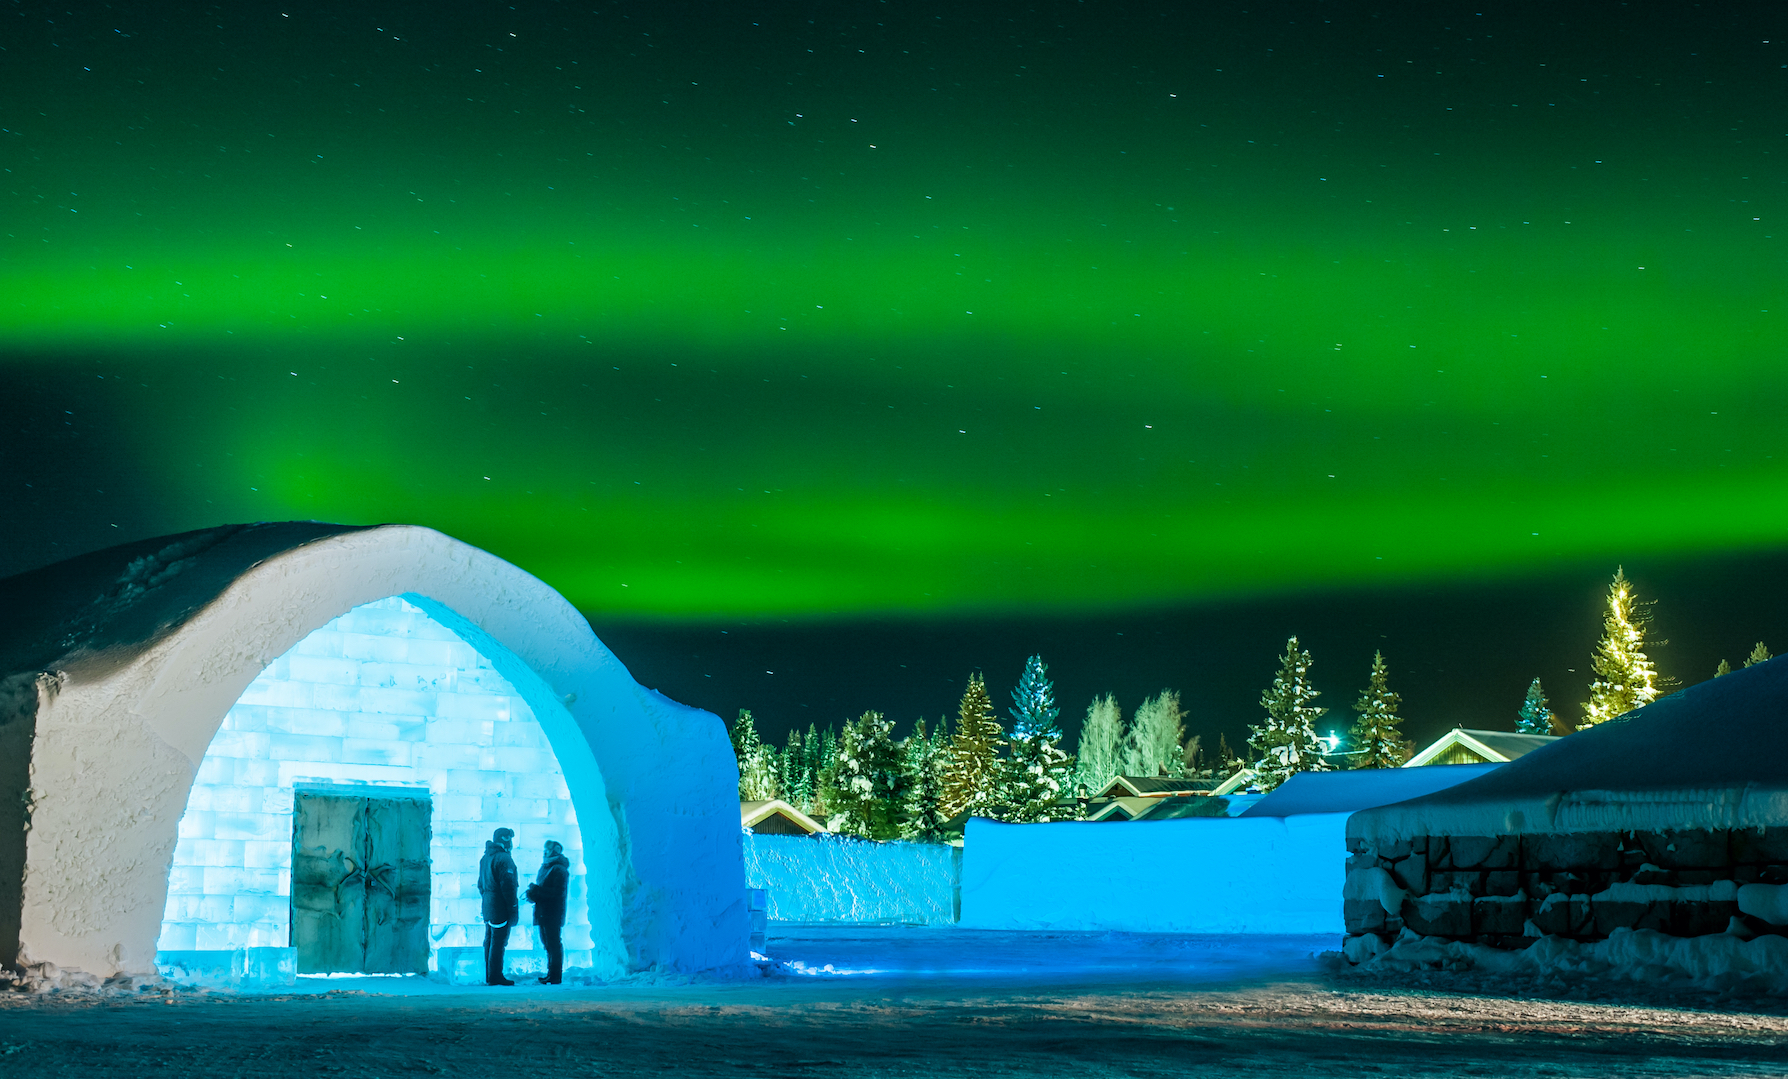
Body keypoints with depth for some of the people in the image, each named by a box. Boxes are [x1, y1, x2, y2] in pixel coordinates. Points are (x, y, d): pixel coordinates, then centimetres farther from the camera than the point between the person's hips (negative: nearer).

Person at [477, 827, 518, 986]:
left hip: (488, 906, 9)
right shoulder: (503, 859, -15)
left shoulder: (485, 858, 15)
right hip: (500, 907, -9)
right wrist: (513, 908, -16)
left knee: (489, 941, 13)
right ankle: (495, 976, -5)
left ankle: (489, 976, 18)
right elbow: (507, 886, -19)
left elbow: (480, 884, 21)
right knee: (498, 942, -6)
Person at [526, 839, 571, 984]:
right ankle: (551, 974, 17)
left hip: (553, 914, -9)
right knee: (548, 944, 11)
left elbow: (558, 892, -19)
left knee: (554, 944, -6)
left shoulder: (559, 870, -11)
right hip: (543, 913, 9)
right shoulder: (545, 867, 16)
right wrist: (533, 894, -2)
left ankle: (555, 976, -3)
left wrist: (536, 890, -18)